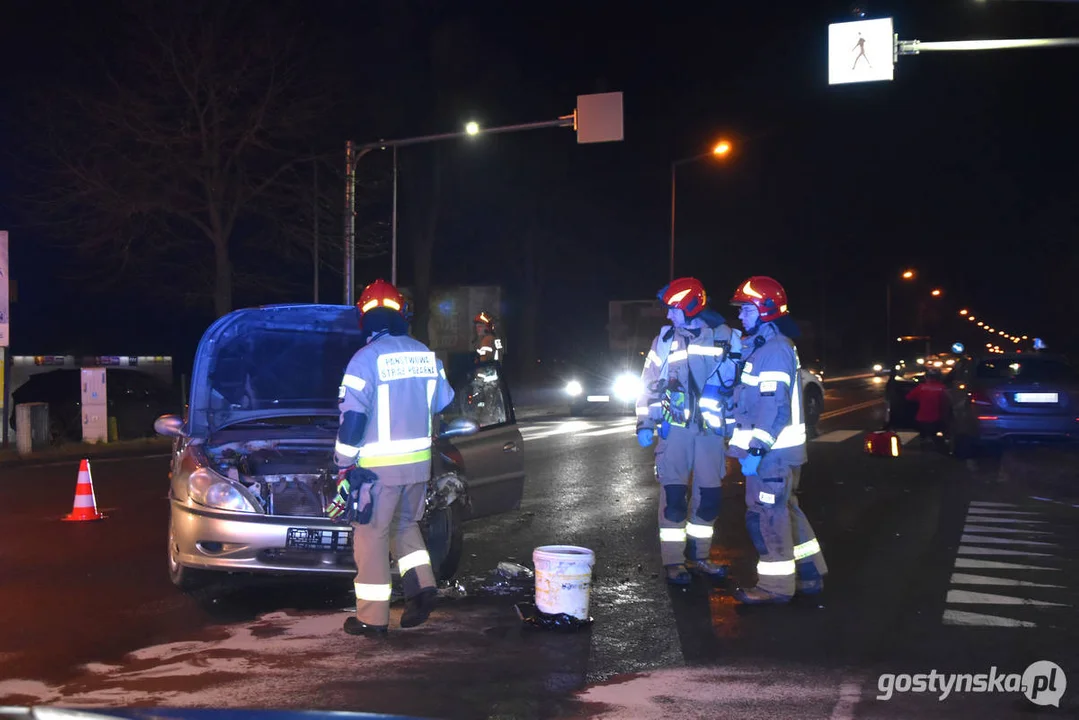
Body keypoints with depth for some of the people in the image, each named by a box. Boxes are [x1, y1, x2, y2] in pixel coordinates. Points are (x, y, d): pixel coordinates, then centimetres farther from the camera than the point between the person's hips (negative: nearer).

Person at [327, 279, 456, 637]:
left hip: (379, 465, -6)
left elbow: (352, 418, -15)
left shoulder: (366, 358, -13)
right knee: (405, 524, 25)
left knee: (372, 535, 3)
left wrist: (344, 463, -8)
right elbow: (444, 403, 18)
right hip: (419, 460, 6)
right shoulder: (426, 355, 6)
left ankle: (372, 618, 8)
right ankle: (422, 585, 9)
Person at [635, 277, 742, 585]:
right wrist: (644, 424, 2)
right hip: (674, 428, -1)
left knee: (708, 496, 7)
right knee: (674, 495, -4)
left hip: (712, 429, 1)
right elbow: (648, 384, 8)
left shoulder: (725, 337, 4)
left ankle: (698, 557, 22)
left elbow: (740, 382, 10)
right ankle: (674, 562, 4)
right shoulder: (665, 339, 4)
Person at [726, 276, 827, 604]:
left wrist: (754, 450, -25)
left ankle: (776, 585, 4)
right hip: (777, 449, 10)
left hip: (772, 450, -10)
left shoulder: (774, 350, -16)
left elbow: (774, 407, -24)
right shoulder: (762, 346, 17)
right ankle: (810, 575, 25)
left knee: (767, 515, -4)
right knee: (785, 510, 16)